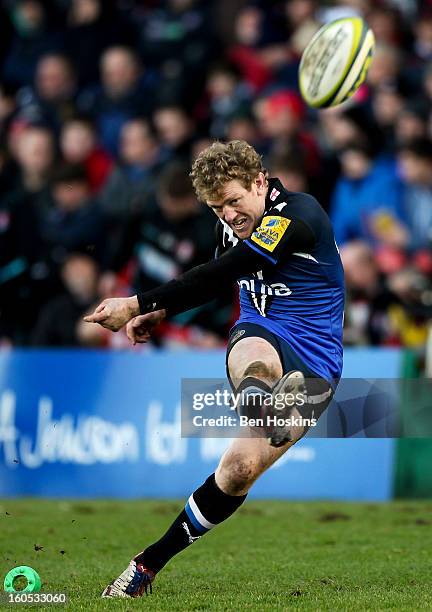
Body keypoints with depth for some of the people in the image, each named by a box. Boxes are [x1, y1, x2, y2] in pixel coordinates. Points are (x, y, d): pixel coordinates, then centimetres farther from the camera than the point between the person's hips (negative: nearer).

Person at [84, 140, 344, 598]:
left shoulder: (298, 214, -17)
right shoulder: (233, 223, 9)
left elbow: (219, 274, -24)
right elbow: (215, 281, 30)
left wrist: (139, 305, -24)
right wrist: (159, 315, 14)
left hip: (312, 365, -5)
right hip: (263, 340, 5)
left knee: (240, 469, -16)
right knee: (250, 353, -37)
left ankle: (148, 564, -5)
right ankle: (264, 400, -75)